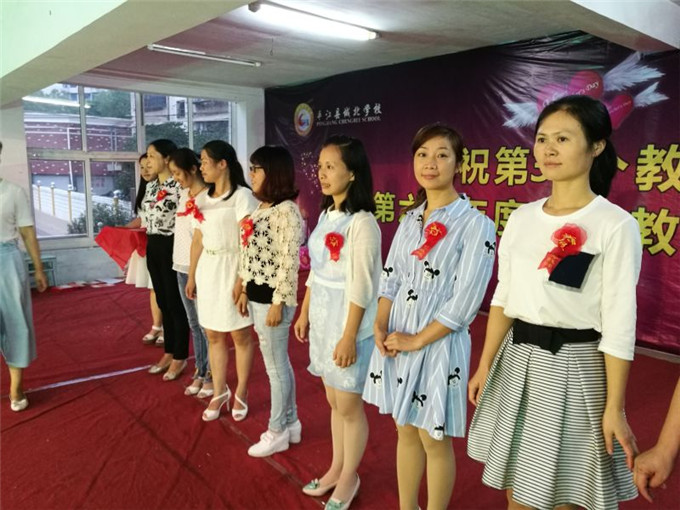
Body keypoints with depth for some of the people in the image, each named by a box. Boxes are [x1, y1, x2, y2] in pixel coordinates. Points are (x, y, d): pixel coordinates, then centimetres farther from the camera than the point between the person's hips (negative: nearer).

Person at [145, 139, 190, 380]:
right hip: (153, 248, 9)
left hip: (171, 247, -9)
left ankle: (180, 357, 16)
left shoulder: (179, 186, -14)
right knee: (163, 302, 15)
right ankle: (169, 352, 29)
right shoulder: (154, 187, 13)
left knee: (176, 303, 2)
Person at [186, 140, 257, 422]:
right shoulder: (203, 199, 11)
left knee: (240, 335, 6)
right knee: (213, 335, 12)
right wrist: (192, 276, 16)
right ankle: (219, 392, 26)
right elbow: (197, 240, 15)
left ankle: (241, 393, 22)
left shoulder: (242, 195, -10)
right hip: (207, 269, 7)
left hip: (232, 268, -6)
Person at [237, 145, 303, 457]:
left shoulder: (286, 211, -17)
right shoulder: (260, 209, 11)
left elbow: (289, 262, -19)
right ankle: (290, 422, 33)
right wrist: (244, 290, 15)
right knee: (278, 363, 18)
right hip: (257, 297, 9)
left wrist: (279, 303, -19)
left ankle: (277, 432, 22)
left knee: (276, 366, 5)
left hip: (272, 299, -9)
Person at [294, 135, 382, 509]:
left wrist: (349, 336, -18)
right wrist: (304, 313, 15)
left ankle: (349, 477, 29)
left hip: (348, 324, -8)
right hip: (323, 320, 8)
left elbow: (361, 288, -19)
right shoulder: (326, 215, 8)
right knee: (333, 401, 19)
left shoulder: (361, 223, -17)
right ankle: (336, 469, 37)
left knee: (349, 406, 8)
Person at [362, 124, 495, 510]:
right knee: (406, 433, 19)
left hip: (438, 345, -6)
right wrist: (381, 327, -6)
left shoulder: (475, 224, -13)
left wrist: (417, 340, -14)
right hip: (396, 341, 6)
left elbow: (465, 302, -17)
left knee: (435, 442, 11)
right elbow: (390, 279, 9)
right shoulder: (410, 219, 7)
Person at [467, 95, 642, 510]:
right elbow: (504, 299, 7)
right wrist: (485, 365, 8)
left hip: (574, 365, -5)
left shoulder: (615, 225, -12)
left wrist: (614, 408, -11)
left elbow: (619, 325, -12)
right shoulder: (522, 217, 3)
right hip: (517, 360, 5)